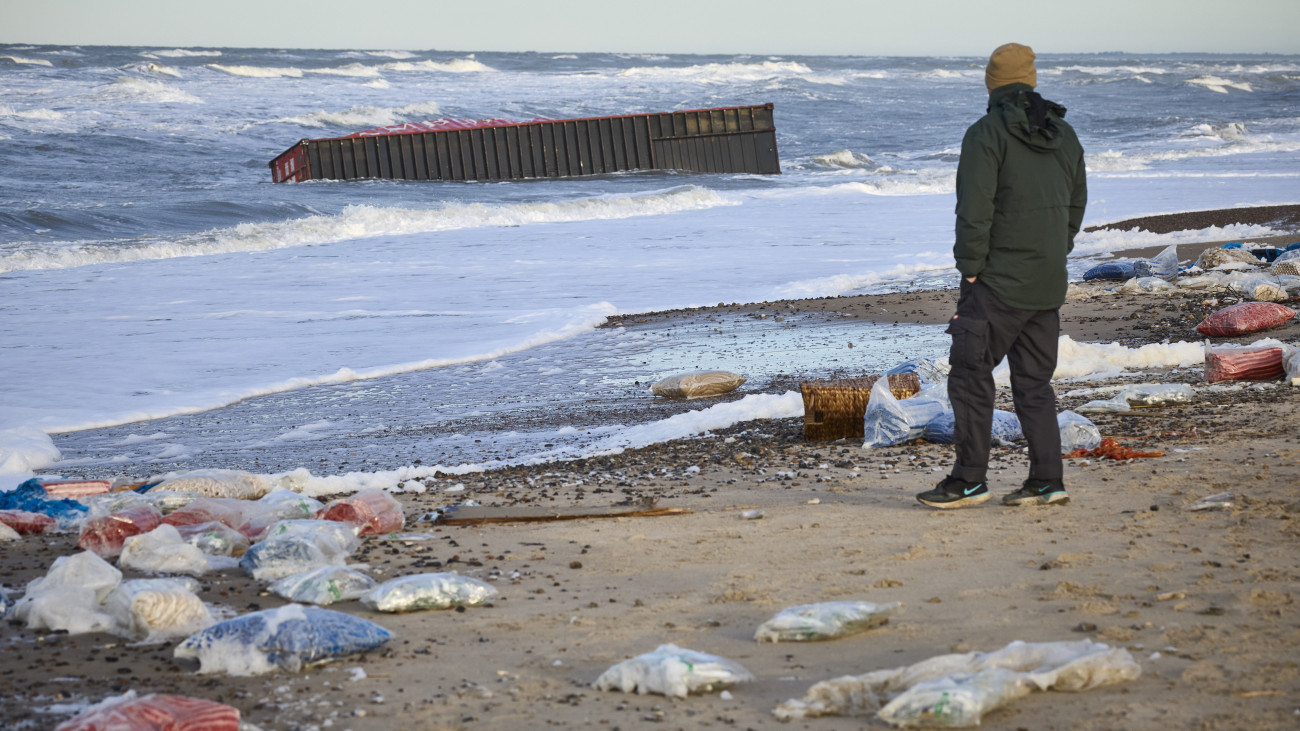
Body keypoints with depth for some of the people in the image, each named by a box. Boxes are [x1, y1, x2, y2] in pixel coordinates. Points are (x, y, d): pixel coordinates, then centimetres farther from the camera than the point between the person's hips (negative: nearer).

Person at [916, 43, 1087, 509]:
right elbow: (1076, 204, 18)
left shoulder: (987, 134, -12)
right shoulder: (1064, 135, 10)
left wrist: (971, 268, -9)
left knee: (970, 374, 1)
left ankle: (969, 481, 3)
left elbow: (975, 210, -17)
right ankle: (1047, 482, 10)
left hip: (999, 282, -7)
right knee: (1034, 382, 12)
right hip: (1048, 284, 7)